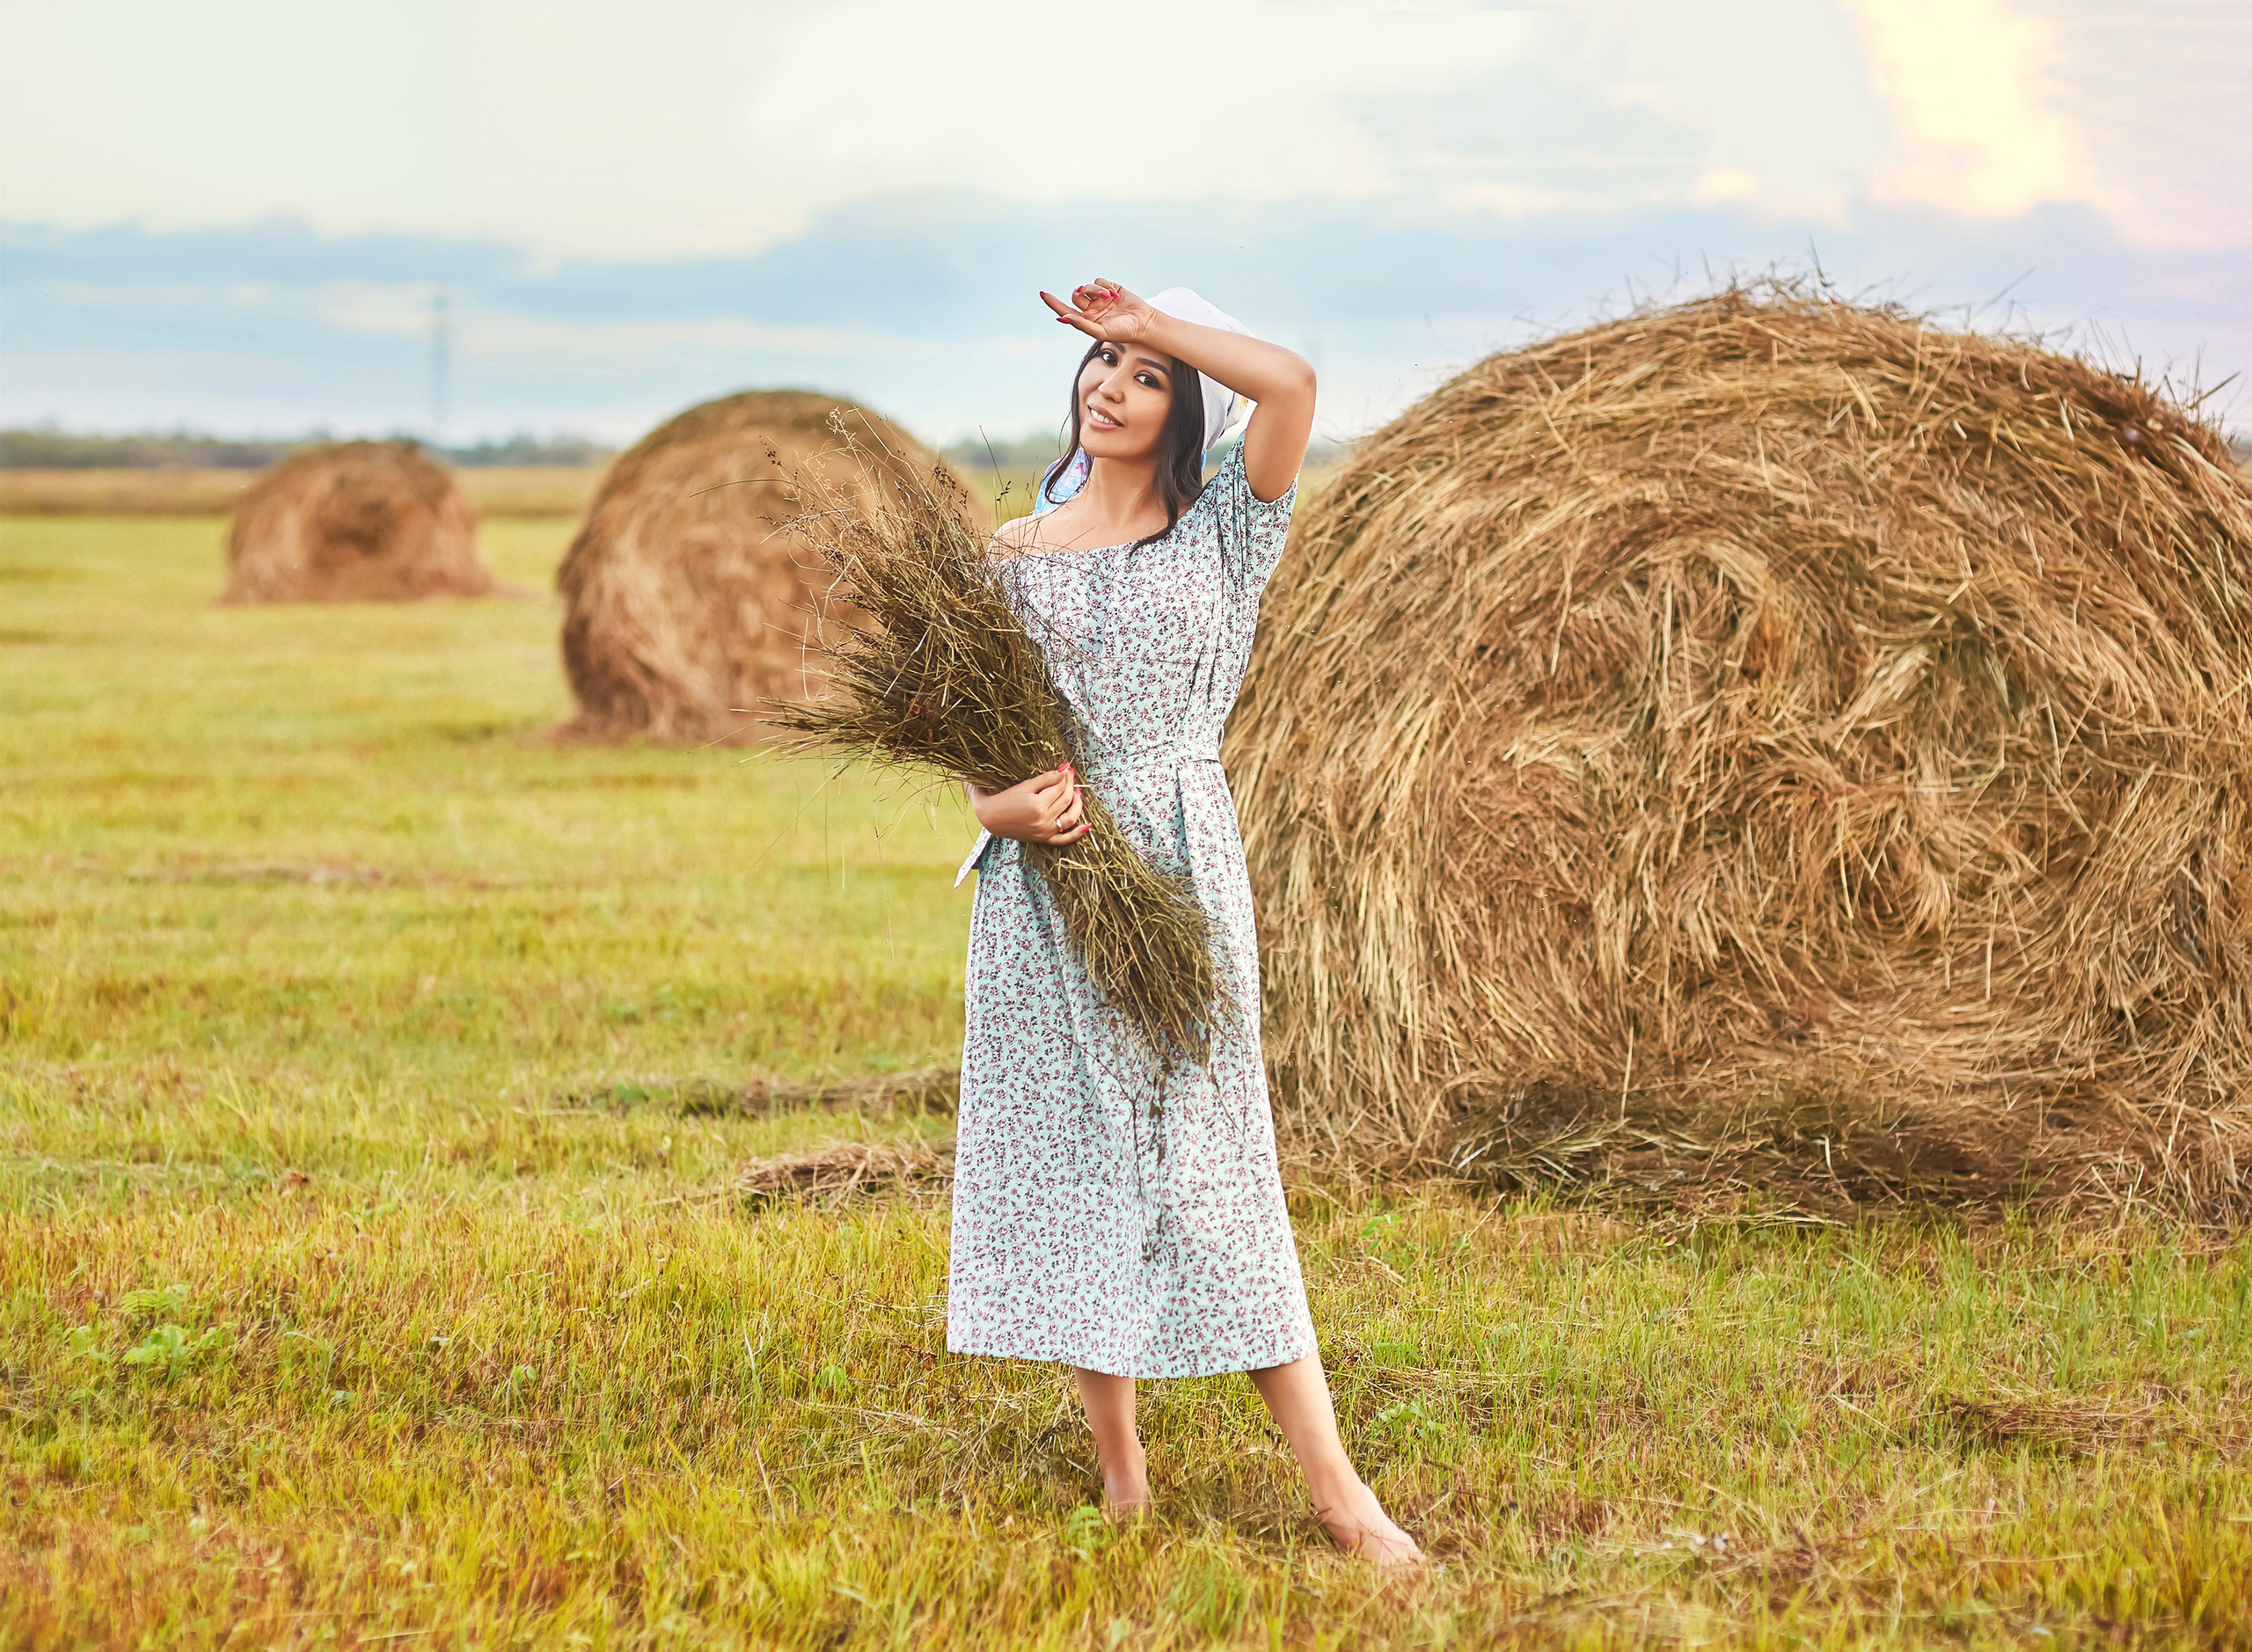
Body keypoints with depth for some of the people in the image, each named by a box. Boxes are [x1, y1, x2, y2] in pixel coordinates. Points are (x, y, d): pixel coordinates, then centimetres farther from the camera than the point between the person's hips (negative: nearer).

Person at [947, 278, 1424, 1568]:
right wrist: (1008, 806, -13)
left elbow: (1293, 385, -11)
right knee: (1072, 1155, 2)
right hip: (1048, 882, 2)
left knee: (1212, 1157, -6)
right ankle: (1120, 1462, 12)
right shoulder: (1015, 559, 9)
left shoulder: (1220, 534, 4)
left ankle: (1335, 1484, -4)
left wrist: (1154, 321, -3)